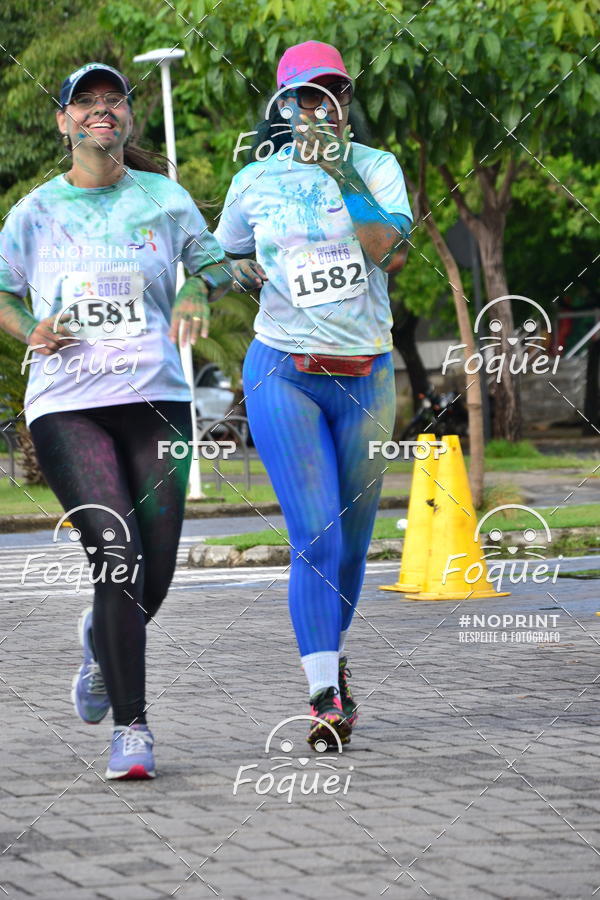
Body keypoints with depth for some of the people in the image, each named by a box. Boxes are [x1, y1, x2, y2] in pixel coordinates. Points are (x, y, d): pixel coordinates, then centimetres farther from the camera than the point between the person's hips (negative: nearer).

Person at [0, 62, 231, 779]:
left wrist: (195, 297, -3)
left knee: (154, 578, 1)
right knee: (118, 558, -17)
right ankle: (131, 727, -8)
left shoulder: (163, 197, 8)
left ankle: (101, 640, 37)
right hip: (66, 405, -2)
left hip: (157, 398, 2)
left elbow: (214, 263, 19)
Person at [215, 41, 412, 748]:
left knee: (351, 543, 10)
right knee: (315, 538, -15)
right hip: (284, 373, -2)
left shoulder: (376, 167, 1)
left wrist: (346, 178, -21)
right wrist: (240, 272, 2)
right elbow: (225, 258, 21)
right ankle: (325, 698, -15)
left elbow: (391, 253, -16)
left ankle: (332, 656, 36)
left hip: (366, 376, 2)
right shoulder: (254, 182, 3)